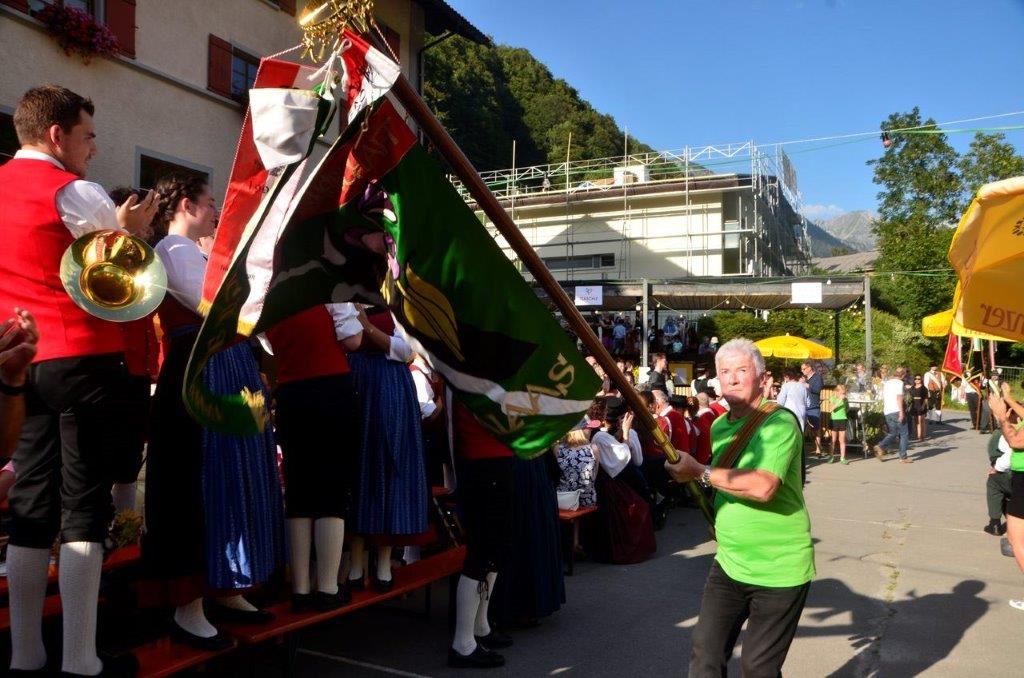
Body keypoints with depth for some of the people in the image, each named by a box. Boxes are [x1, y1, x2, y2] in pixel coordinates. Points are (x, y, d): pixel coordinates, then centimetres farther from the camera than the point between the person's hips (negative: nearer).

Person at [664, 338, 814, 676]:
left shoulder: (780, 422, -17)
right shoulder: (719, 426, 7)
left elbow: (763, 487, -32)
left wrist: (700, 472, -24)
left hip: (779, 569, -6)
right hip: (728, 563, 6)